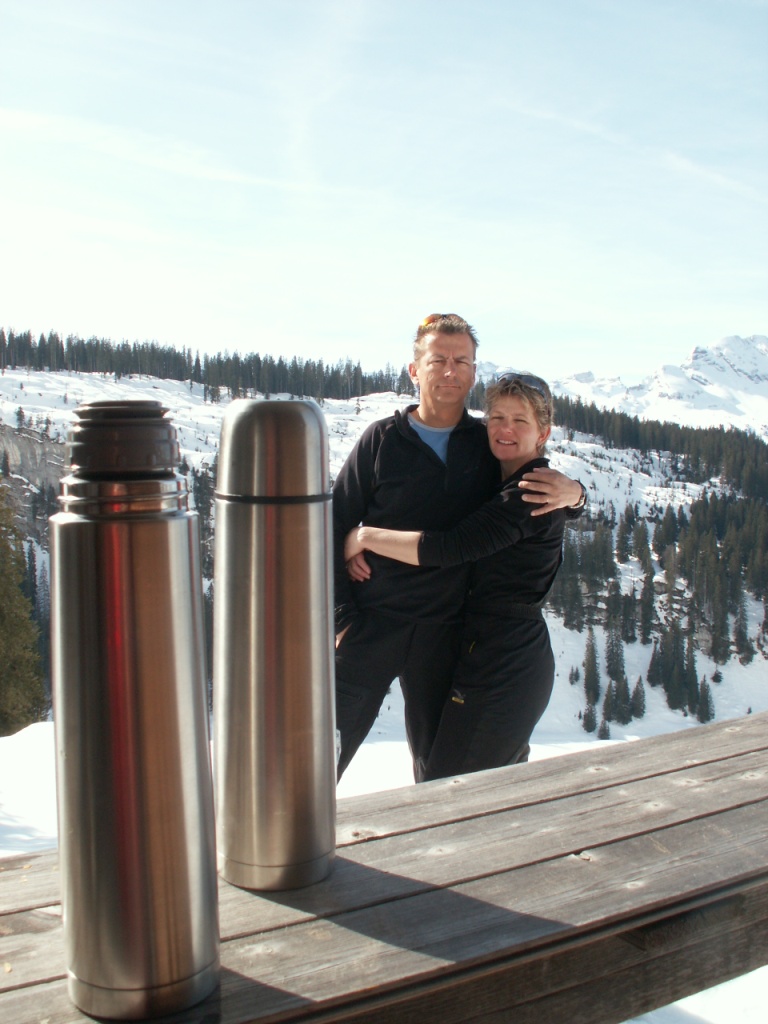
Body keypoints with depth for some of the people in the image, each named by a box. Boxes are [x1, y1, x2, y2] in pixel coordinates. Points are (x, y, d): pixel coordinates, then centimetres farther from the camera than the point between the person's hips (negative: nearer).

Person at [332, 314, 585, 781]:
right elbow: (337, 525, 1)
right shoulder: (383, 439, -1)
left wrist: (572, 492, -11)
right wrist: (342, 615, -6)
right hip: (373, 621, -2)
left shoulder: (489, 444, 6)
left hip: (444, 632, 2)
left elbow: (551, 488, 14)